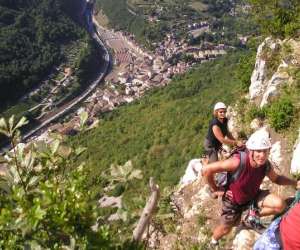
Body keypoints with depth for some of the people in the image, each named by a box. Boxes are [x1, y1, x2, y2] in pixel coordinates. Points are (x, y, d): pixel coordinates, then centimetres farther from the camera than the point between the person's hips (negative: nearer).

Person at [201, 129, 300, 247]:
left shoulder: (266, 165, -22)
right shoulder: (238, 161, -40)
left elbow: (276, 179, 2)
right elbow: (206, 170, -38)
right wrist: (215, 189, -22)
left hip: (252, 196, 4)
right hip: (233, 200, -4)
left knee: (280, 205, -17)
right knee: (225, 229, 13)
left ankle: (254, 215, 11)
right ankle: (214, 241, 50)